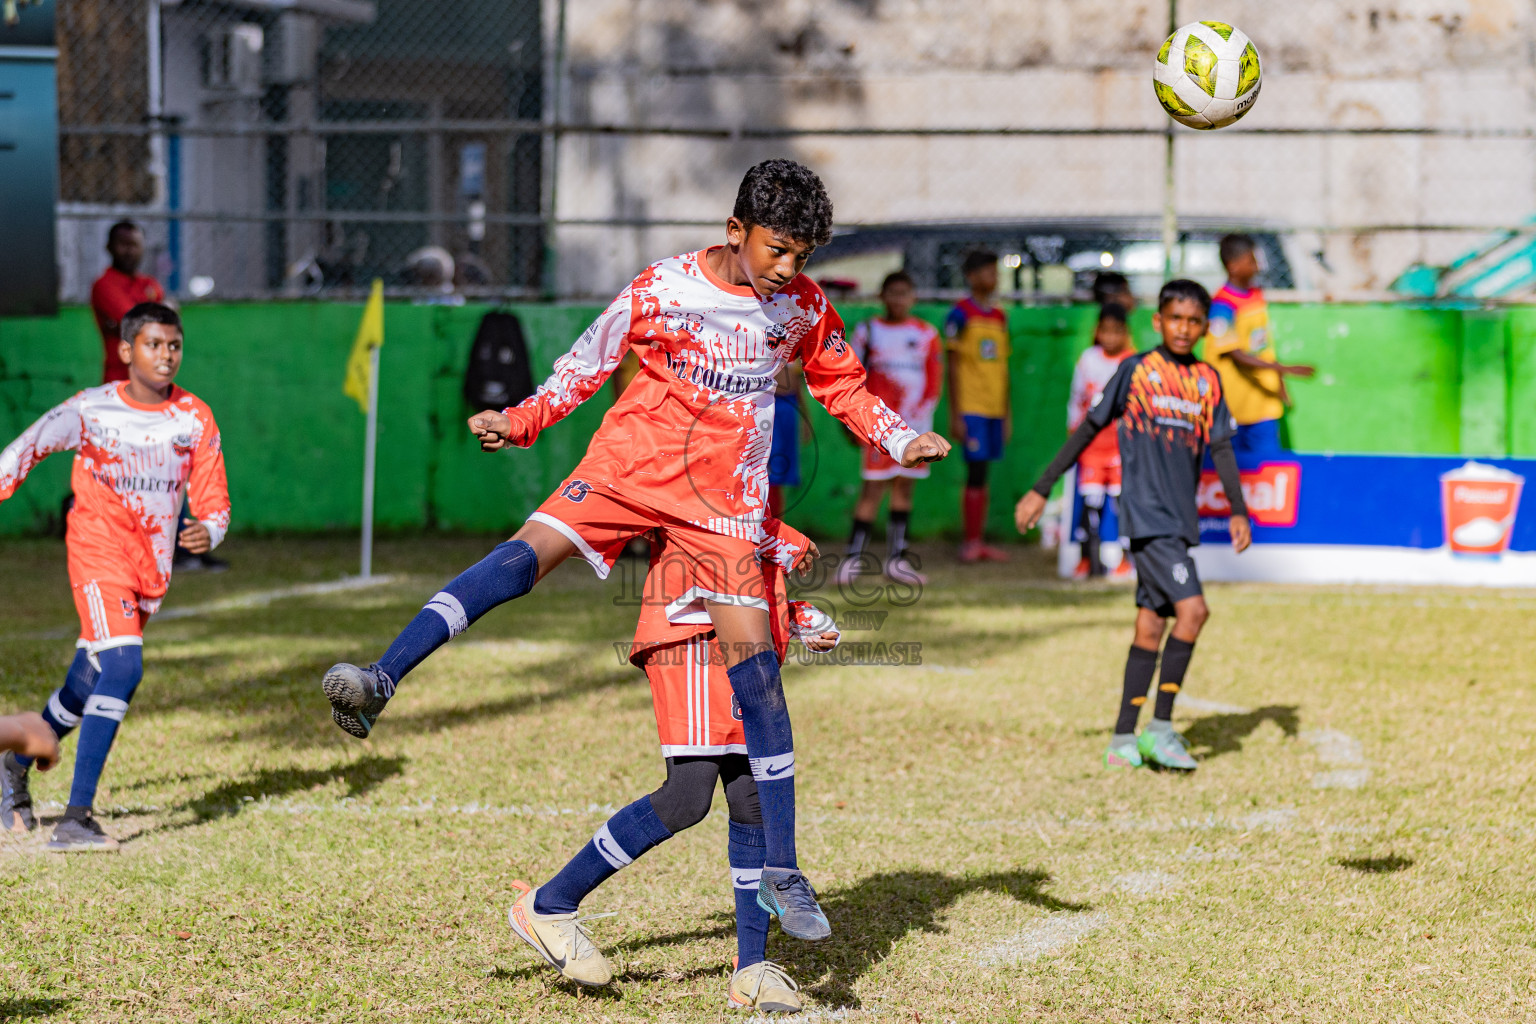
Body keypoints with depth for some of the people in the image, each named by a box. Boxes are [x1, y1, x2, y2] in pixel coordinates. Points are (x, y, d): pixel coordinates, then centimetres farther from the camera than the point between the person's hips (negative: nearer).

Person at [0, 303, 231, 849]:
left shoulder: (195, 419, -2)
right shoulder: (90, 410, -9)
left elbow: (214, 502, -1)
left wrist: (207, 532, -22)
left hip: (153, 567, 4)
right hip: (98, 553, -4)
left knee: (89, 681, 13)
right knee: (123, 668, -23)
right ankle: (76, 817, -24)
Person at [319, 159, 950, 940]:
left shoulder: (803, 308, 2)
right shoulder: (660, 292, -7)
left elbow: (842, 385, 18)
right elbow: (589, 364, 4)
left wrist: (902, 441, 5)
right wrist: (520, 422, -4)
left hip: (724, 498, 1)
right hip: (630, 464, -1)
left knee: (755, 670, -8)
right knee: (525, 554, -26)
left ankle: (781, 871, -2)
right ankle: (379, 683, -34)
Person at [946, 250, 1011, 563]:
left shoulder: (999, 317, 15)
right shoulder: (960, 314, -5)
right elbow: (953, 367, -7)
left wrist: (1007, 413, 17)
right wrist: (955, 415, -11)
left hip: (994, 407, 6)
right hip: (971, 407, -6)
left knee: (982, 474, 7)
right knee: (976, 472, -8)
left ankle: (979, 542, 9)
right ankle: (971, 541, -4)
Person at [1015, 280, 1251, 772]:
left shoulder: (1209, 380, 11)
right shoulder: (1136, 371, -3)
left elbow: (1220, 448, 11)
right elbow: (1089, 429, 0)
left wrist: (1238, 510, -1)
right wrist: (1041, 489, 0)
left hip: (1180, 520, 6)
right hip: (1146, 515, -6)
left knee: (1151, 626, 7)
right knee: (1192, 609, -18)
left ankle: (1124, 740, 12)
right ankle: (1160, 728, -12)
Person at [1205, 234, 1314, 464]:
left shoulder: (1257, 295, 9)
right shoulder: (1223, 305, -16)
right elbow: (1237, 356, -22)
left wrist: (1279, 384, 21)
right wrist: (1283, 369, -30)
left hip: (1264, 405, 7)